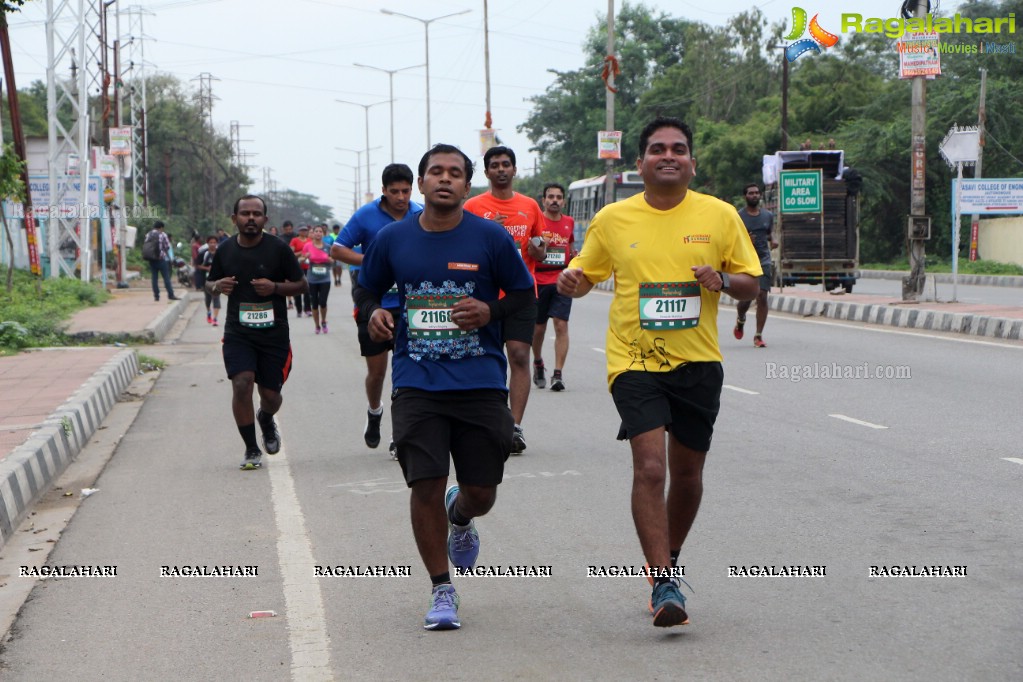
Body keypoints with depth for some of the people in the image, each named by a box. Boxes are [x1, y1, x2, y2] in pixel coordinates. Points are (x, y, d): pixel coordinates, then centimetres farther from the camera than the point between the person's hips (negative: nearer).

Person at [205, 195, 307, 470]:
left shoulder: (278, 249, -4)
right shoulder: (225, 250, 3)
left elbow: (302, 285, 2)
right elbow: (210, 283, 17)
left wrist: (275, 287, -16)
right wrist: (218, 286, -7)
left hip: (274, 333, -1)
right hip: (237, 332, 1)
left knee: (271, 394, 4)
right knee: (242, 384, -16)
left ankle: (266, 420, 43)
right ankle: (251, 450, -1)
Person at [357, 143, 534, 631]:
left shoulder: (491, 238, -1)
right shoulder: (393, 239, 3)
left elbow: (525, 294, 7)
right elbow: (368, 289, 18)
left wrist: (490, 310, -12)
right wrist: (374, 313, -4)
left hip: (481, 383, 0)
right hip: (416, 384, 0)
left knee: (481, 492, 3)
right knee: (426, 486, -6)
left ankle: (460, 517, 43)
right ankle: (441, 591, 10)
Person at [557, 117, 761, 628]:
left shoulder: (719, 216, 2)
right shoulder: (613, 219, 2)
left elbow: (750, 284, 7)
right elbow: (585, 273, 12)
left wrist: (722, 280, -15)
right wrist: (572, 281, -11)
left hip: (698, 363, 2)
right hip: (634, 361, -2)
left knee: (687, 474, 11)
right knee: (649, 467, -16)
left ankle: (668, 562, 35)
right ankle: (663, 585, -12)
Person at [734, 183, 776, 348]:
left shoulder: (768, 215, 10)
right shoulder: (738, 217, -2)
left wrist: (772, 241, 3)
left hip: (764, 262, 2)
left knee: (762, 296, -10)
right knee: (745, 299, -4)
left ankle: (758, 335, -3)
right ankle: (740, 320, 33)